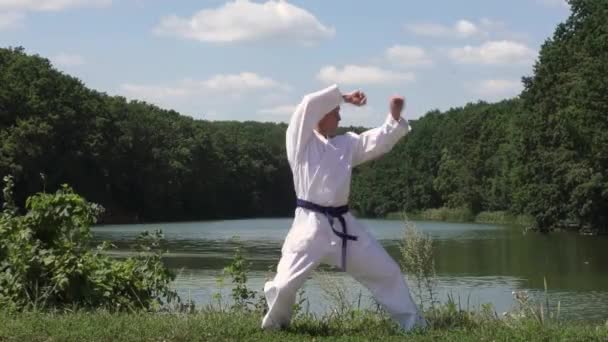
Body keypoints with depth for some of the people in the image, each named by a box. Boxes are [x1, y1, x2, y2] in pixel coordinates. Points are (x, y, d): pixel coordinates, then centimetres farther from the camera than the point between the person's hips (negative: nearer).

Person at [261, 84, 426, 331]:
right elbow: (309, 105, -17)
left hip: (343, 223, 6)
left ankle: (411, 321, 24)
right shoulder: (300, 141, -4)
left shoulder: (346, 143, 12)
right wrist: (343, 97, -9)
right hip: (311, 224, -5)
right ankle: (274, 324, 21)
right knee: (285, 284, -9)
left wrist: (395, 118, -8)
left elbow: (380, 141, 8)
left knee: (386, 271, 10)